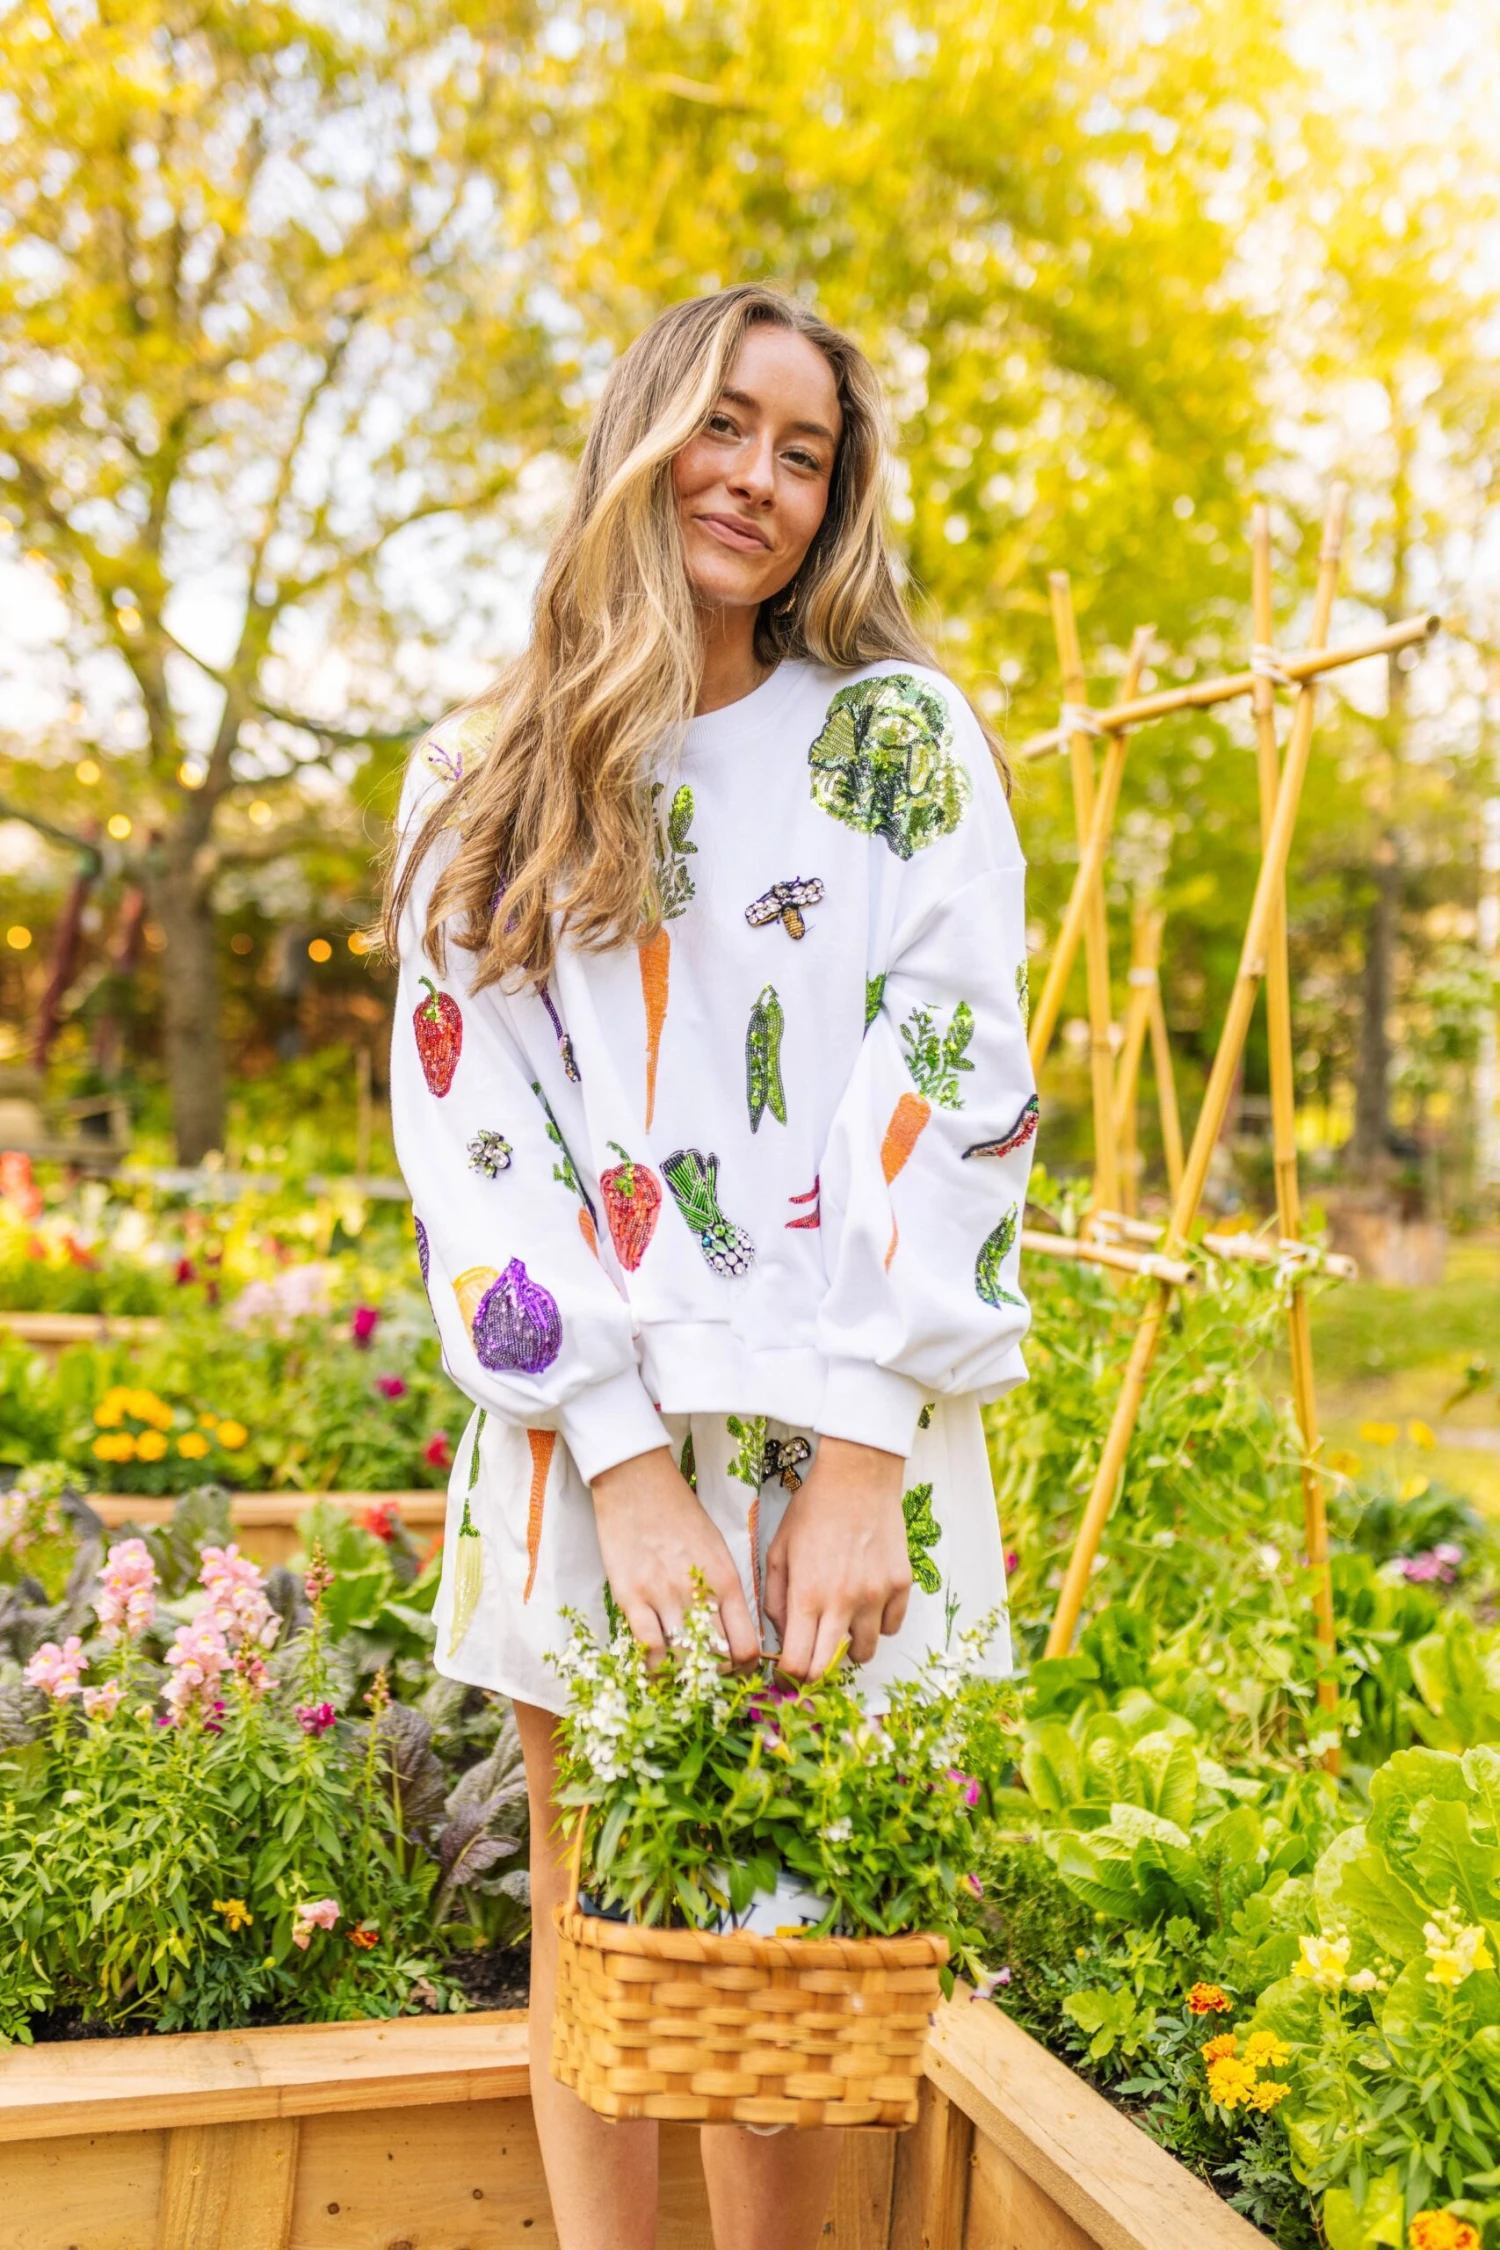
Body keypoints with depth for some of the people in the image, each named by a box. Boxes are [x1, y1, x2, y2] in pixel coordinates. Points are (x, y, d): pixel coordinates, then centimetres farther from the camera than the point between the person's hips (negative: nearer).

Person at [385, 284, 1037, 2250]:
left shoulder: (900, 738, 4)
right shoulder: (482, 782, 8)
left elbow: (954, 1088, -5)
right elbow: (464, 1125, -1)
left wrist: (858, 1460, -15)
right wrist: (627, 1464, -12)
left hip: (838, 1441, -1)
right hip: (585, 1439, 1)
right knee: (591, 1934, 9)